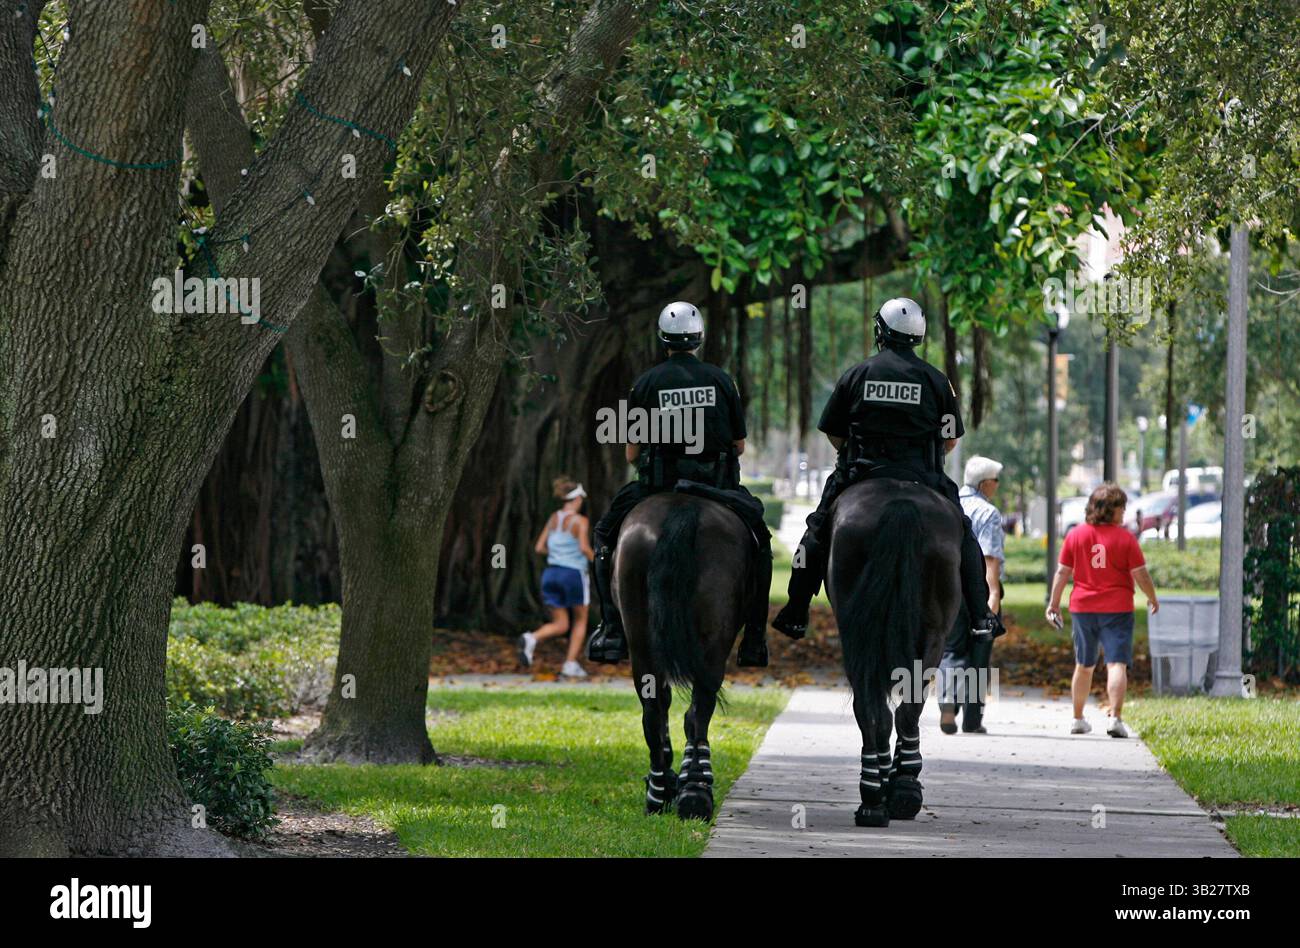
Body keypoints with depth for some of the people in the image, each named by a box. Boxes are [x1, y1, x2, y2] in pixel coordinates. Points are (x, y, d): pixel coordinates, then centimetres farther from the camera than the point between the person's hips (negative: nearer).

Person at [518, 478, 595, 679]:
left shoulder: (553, 518, 9)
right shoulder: (580, 521, -9)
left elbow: (539, 547, 9)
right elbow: (584, 547, -22)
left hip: (551, 572, 5)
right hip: (574, 573, -5)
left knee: (560, 625, 10)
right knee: (580, 620, 17)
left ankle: (531, 639, -19)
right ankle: (571, 664, 11)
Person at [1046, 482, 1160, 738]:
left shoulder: (1075, 535, 3)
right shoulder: (1125, 538, -7)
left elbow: (1062, 572, 4)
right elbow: (1140, 574, -5)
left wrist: (1054, 603, 12)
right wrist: (1152, 599, 11)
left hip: (1083, 608, 4)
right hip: (1117, 609, -4)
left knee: (1083, 666, 17)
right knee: (1117, 664, -7)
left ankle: (1078, 719, 24)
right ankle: (1115, 718, -21)